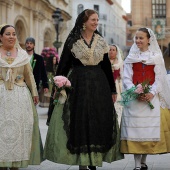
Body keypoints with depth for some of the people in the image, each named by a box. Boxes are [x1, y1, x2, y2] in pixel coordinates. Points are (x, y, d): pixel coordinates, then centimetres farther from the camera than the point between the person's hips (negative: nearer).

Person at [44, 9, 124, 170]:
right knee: (80, 121, -1)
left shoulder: (100, 41, 9)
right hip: (78, 85, -3)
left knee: (99, 122, 3)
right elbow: (63, 65, -2)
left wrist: (113, 90, 11)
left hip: (99, 85, 3)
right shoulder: (72, 40, -1)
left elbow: (107, 66, 11)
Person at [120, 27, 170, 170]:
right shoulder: (131, 58, 11)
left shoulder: (156, 57, 8)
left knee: (150, 127, -2)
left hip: (152, 96, 0)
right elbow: (126, 78, 4)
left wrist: (152, 93, -15)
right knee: (135, 128, -6)